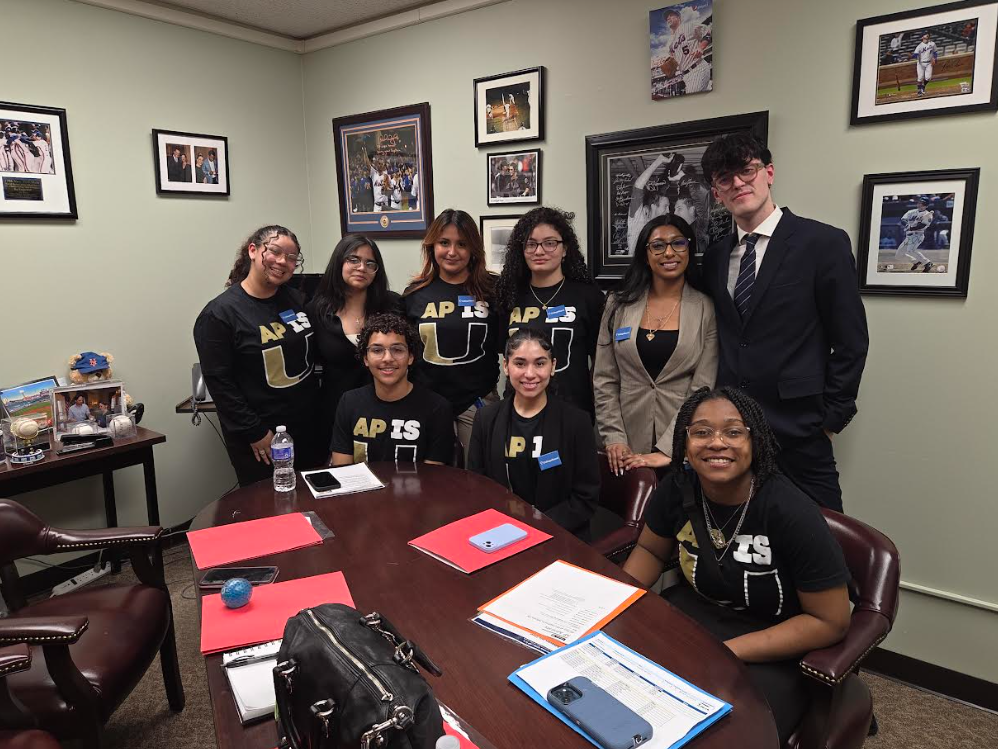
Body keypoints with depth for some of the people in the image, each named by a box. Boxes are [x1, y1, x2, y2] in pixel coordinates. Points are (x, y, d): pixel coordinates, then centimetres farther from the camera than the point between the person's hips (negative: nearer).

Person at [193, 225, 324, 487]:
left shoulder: (296, 300, 5)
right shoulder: (219, 313, -12)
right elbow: (219, 382, -14)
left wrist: (321, 411, 5)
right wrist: (255, 432, -14)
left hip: (310, 426, 6)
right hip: (260, 438, -5)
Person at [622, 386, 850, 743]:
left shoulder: (792, 514, -24)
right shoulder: (678, 488, -11)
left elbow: (830, 621, -18)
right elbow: (649, 551, 7)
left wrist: (725, 652, -23)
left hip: (775, 651, -4)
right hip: (694, 611, 5)